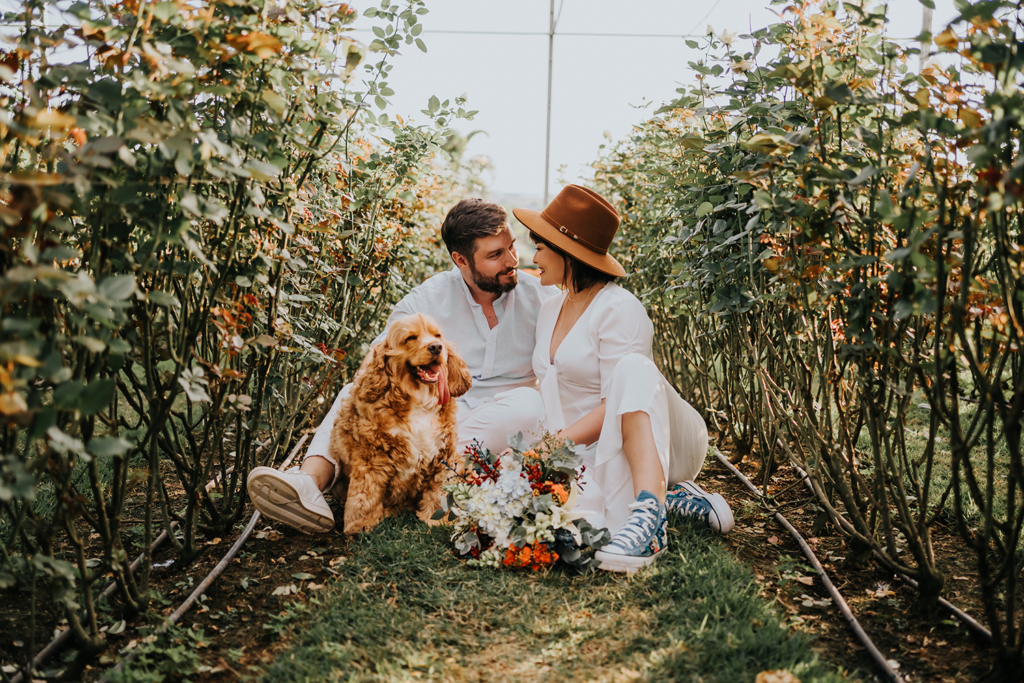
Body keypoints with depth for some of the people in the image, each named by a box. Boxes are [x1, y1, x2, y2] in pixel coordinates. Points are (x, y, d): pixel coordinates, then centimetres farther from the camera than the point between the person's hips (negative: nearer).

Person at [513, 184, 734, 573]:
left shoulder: (618, 309, -11)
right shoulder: (549, 311, 15)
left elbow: (615, 403, -18)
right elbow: (549, 392, 18)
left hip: (661, 441, -5)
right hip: (593, 455, 5)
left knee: (633, 368, -39)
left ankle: (647, 511, -48)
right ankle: (668, 498, -9)